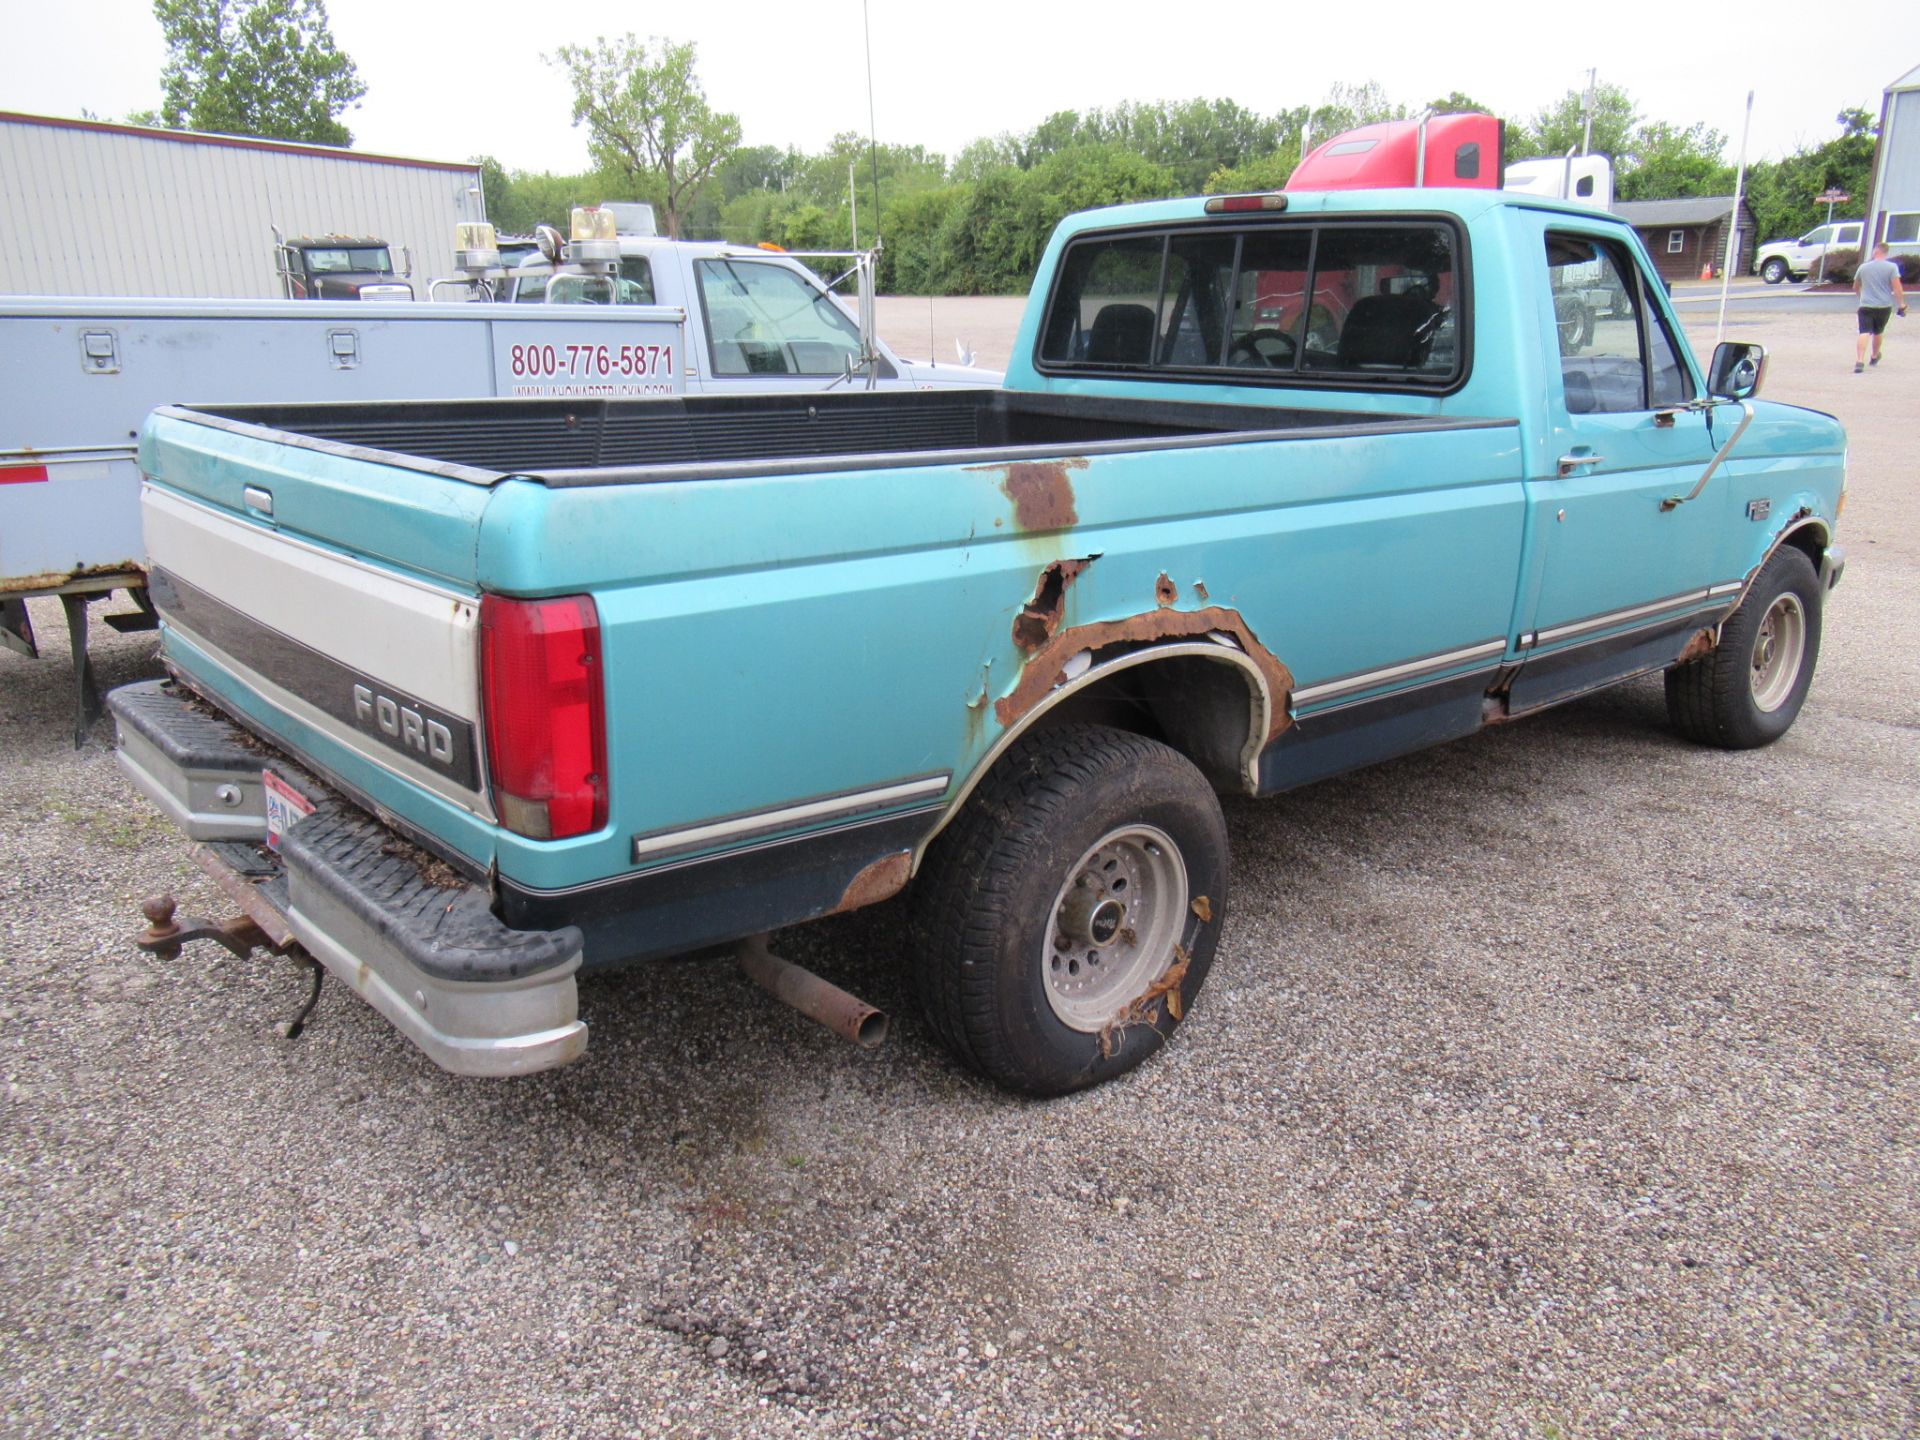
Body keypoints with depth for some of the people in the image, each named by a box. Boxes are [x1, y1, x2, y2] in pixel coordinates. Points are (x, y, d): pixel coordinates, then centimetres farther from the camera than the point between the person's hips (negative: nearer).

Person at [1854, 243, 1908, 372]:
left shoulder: (1863, 267, 6)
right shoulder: (1891, 267, -3)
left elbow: (1855, 288, 19)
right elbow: (1897, 287, -11)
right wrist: (1902, 304, -2)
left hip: (1866, 306, 0)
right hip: (1884, 306, 1)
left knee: (1864, 333, -12)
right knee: (1878, 332, 20)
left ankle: (1859, 360, -31)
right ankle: (1874, 357, 39)